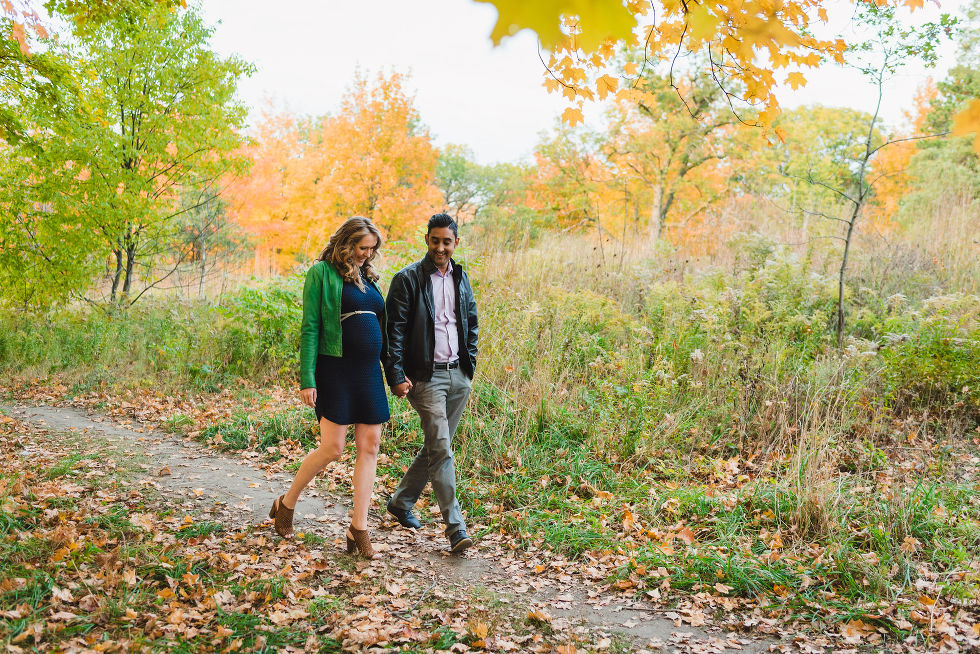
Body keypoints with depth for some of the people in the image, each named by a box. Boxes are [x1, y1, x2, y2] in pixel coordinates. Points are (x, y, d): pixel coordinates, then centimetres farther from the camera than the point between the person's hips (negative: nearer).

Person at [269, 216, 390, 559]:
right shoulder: (322, 273, -2)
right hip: (335, 369, -6)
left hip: (369, 372, 6)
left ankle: (359, 528, 9)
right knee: (332, 447, -5)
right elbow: (309, 328, -7)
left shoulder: (369, 279, 16)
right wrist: (307, 379, -13)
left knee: (370, 446, 1)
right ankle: (286, 504, 19)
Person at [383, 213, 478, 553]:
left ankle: (401, 501, 31)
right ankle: (455, 526, -5)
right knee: (441, 449, -9)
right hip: (426, 376, -6)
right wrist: (396, 376, -15)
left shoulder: (460, 277, 12)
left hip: (458, 376, 6)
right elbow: (394, 330, -9)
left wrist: (470, 363, 12)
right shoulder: (408, 279, -6)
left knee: (435, 446, 13)